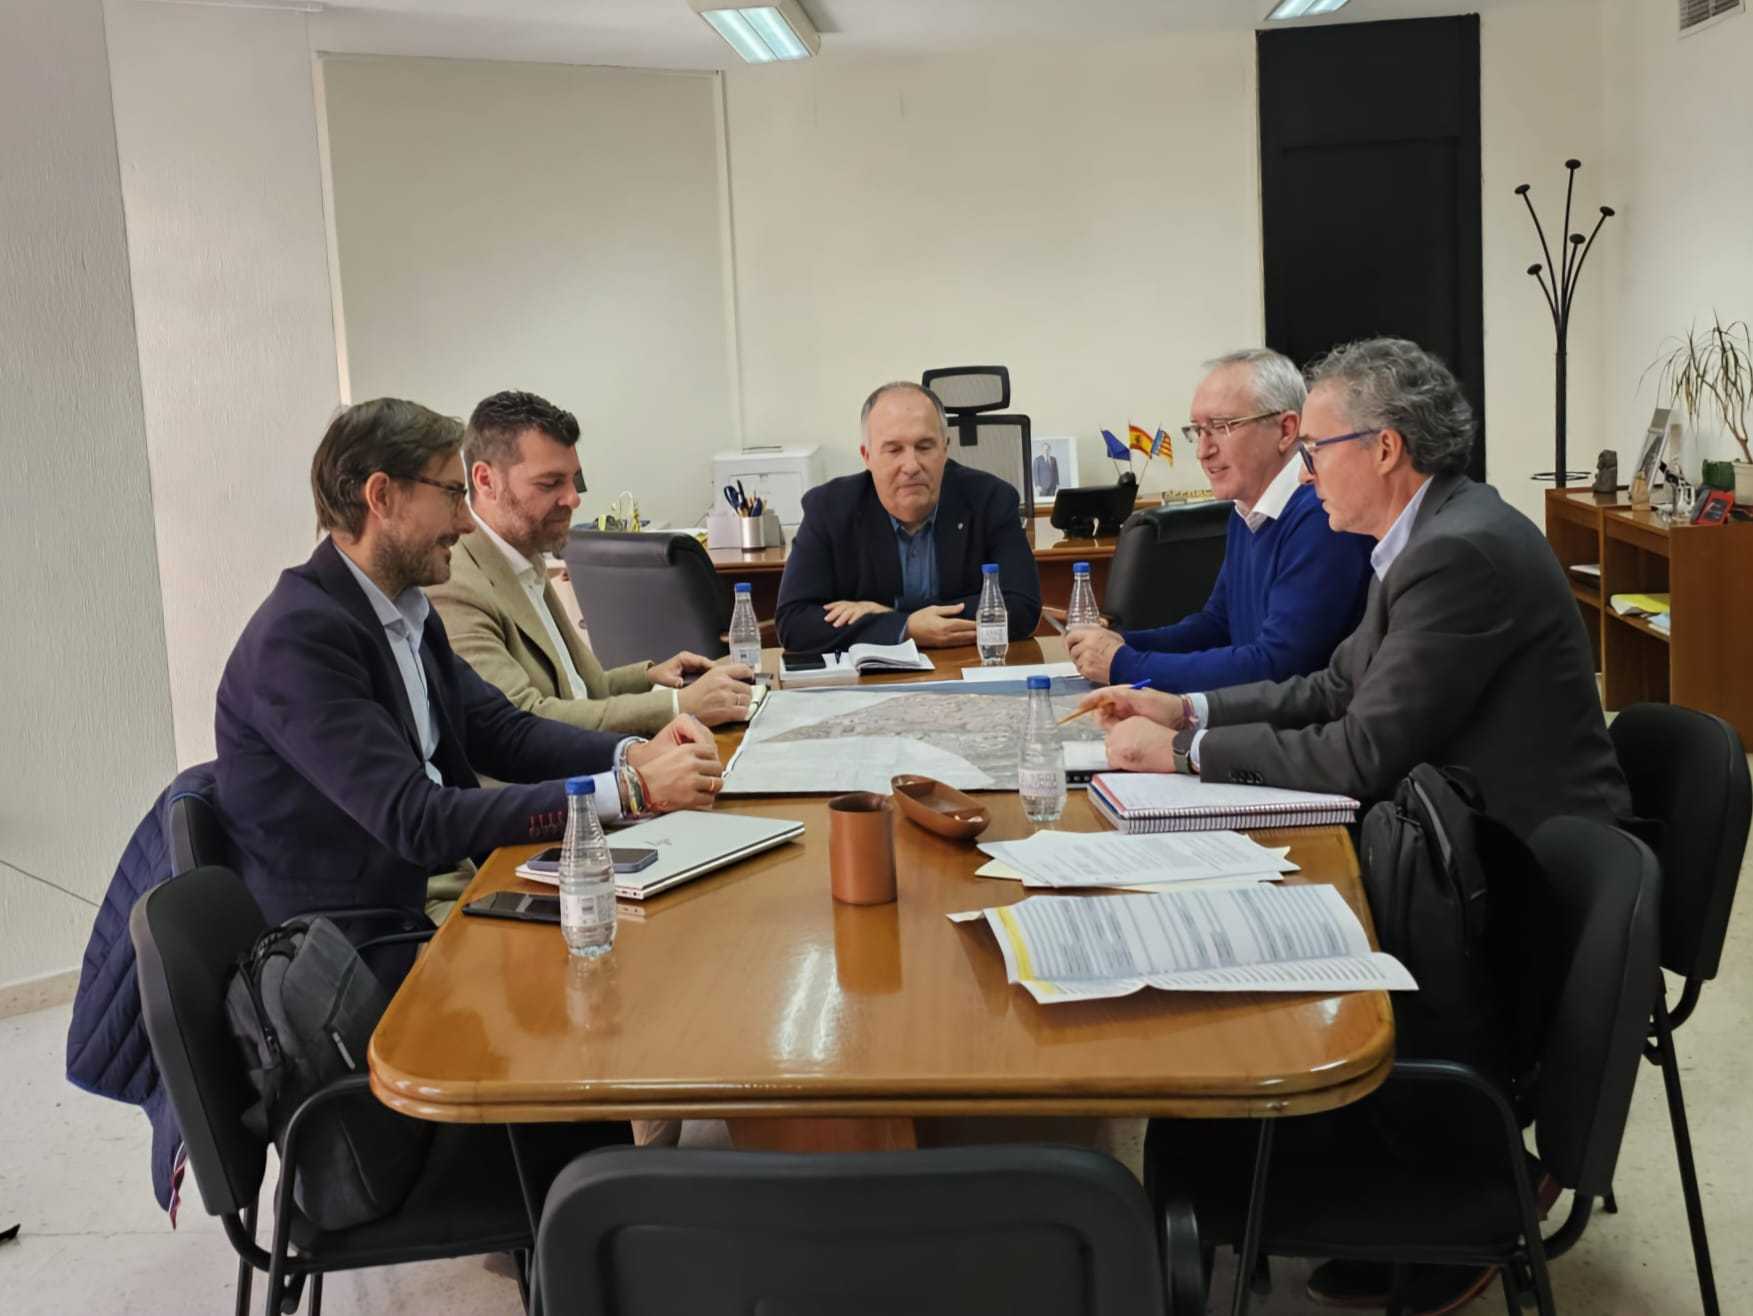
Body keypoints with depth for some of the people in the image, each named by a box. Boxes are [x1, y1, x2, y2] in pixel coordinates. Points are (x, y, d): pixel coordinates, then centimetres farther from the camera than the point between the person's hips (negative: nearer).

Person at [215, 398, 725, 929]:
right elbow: (417, 822, -26)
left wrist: (636, 754, -9)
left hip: (434, 892, 8)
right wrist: (629, 789, -27)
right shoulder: (300, 636, -21)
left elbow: (502, 732, 10)